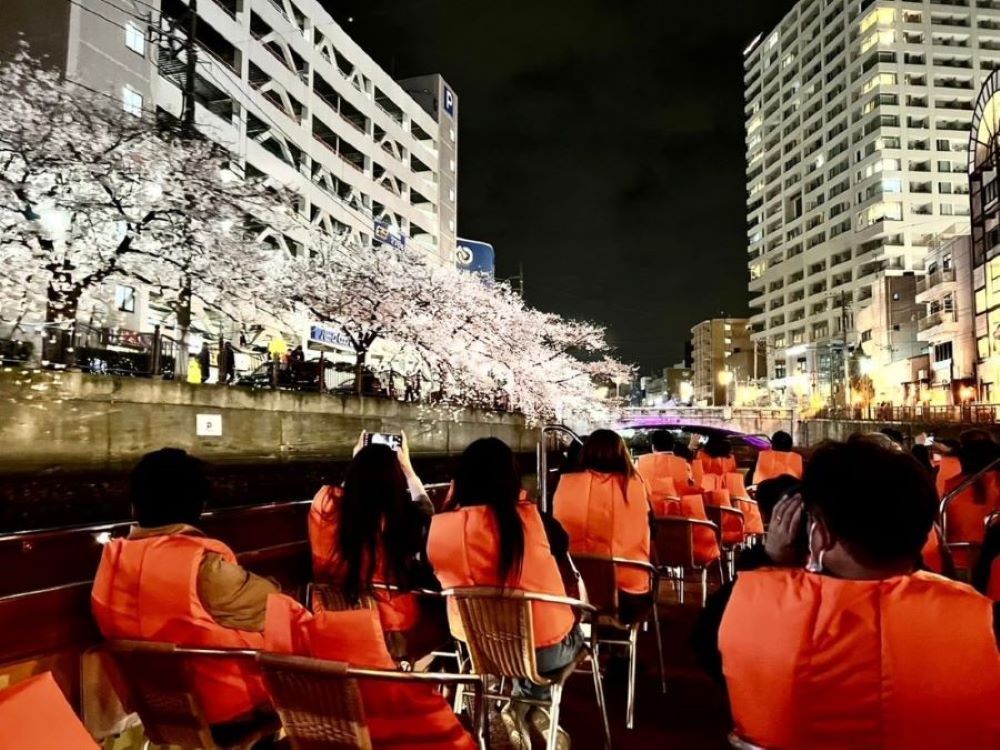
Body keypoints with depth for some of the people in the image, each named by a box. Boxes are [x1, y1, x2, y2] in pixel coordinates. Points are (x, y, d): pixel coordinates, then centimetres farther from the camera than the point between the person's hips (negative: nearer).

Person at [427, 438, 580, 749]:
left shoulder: (439, 526, -13)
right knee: (576, 631, 31)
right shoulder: (529, 518, -18)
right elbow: (562, 544, 6)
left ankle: (521, 711, 24)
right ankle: (528, 708, 22)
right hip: (545, 648, -2)